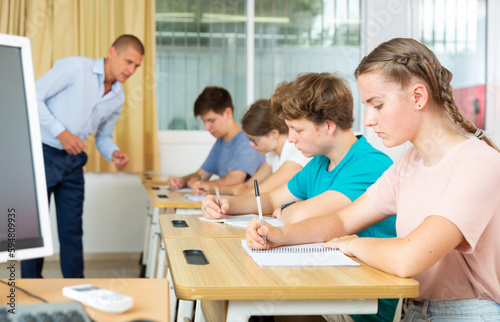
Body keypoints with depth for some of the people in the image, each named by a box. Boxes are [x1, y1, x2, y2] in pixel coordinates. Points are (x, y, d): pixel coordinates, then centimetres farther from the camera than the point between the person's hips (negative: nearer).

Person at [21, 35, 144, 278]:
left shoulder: (118, 98, 8)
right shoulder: (75, 67, -14)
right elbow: (33, 96, -15)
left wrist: (113, 153, -6)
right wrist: (61, 132, -20)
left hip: (73, 161, 6)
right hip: (43, 154, -6)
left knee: (72, 231, 10)